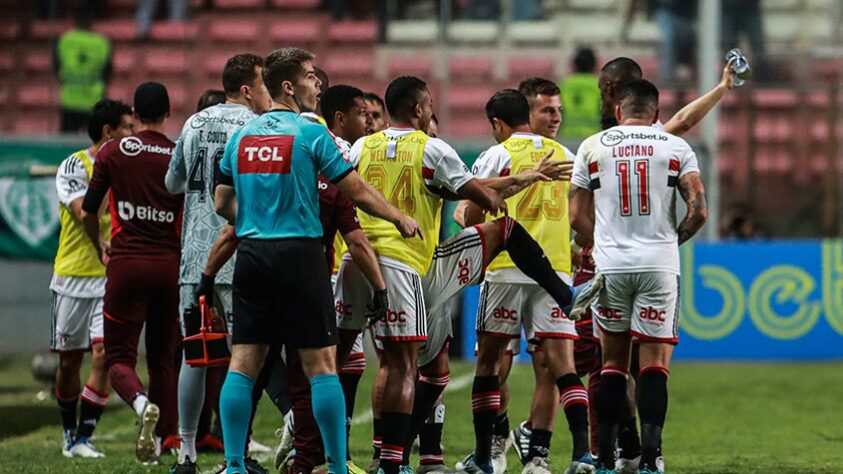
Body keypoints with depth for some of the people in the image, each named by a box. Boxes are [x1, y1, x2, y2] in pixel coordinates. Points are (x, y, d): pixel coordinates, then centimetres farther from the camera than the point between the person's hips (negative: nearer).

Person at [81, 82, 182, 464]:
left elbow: (88, 212, 5)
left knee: (119, 356, 1)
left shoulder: (113, 153, 0)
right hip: (170, 264, 2)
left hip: (127, 264, -2)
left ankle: (142, 403, -28)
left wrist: (100, 247, 25)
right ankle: (158, 439, 15)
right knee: (163, 358, 14)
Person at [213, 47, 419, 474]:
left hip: (251, 254, 5)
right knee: (320, 364, -1)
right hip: (298, 254, -5)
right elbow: (357, 191, -3)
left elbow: (222, 204, 15)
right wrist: (400, 219, 12)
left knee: (243, 363, 4)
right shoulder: (310, 133, -6)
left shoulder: (241, 136, 10)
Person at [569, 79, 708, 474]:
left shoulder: (592, 148, 7)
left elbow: (578, 217, 7)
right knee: (655, 363, 0)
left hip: (611, 264, 1)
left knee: (613, 360, 12)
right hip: (659, 264, -1)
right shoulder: (676, 149, 4)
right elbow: (698, 211, -4)